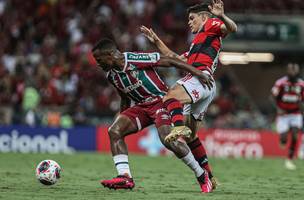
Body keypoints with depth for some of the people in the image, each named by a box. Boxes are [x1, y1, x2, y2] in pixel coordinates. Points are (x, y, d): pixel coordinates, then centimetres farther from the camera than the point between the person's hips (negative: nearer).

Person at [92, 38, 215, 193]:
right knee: (114, 131, -14)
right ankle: (125, 177, -19)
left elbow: (170, 61, -15)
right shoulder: (111, 75, 6)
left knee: (168, 139, -27)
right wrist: (122, 120, 22)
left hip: (160, 100, -8)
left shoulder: (136, 59, -19)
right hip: (141, 106, 8)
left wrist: (198, 73, -15)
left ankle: (202, 176, -11)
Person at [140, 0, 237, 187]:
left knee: (170, 97, -31)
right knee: (191, 136, 9)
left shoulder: (211, 25, 13)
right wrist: (156, 41, 39)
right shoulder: (198, 41, 38)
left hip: (201, 76, -9)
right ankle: (209, 177, 9)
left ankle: (179, 128, -56)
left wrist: (221, 16, -28)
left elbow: (232, 28, -8)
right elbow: (176, 59, 40)